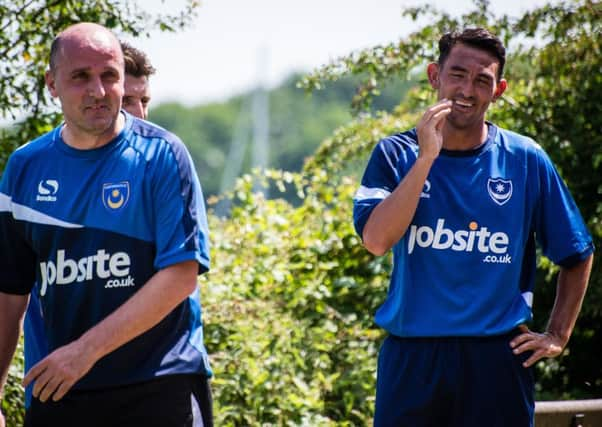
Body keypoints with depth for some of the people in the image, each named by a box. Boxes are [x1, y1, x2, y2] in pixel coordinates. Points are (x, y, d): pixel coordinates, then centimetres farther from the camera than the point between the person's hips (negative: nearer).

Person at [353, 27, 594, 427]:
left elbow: (578, 256, 13)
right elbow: (377, 240, -15)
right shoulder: (397, 154, 2)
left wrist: (557, 336, 7)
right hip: (411, 358, 0)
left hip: (497, 360, 0)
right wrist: (427, 157, -17)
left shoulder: (526, 161, 3)